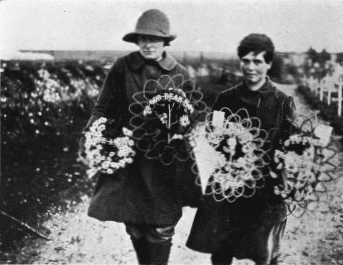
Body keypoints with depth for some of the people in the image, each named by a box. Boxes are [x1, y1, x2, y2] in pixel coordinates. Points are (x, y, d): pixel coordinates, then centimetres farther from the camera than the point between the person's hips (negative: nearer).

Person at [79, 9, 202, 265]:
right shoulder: (122, 67, -2)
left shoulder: (180, 74, -1)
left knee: (161, 228, 3)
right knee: (134, 227, 12)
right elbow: (104, 108, 3)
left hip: (165, 160, -1)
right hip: (128, 158, 1)